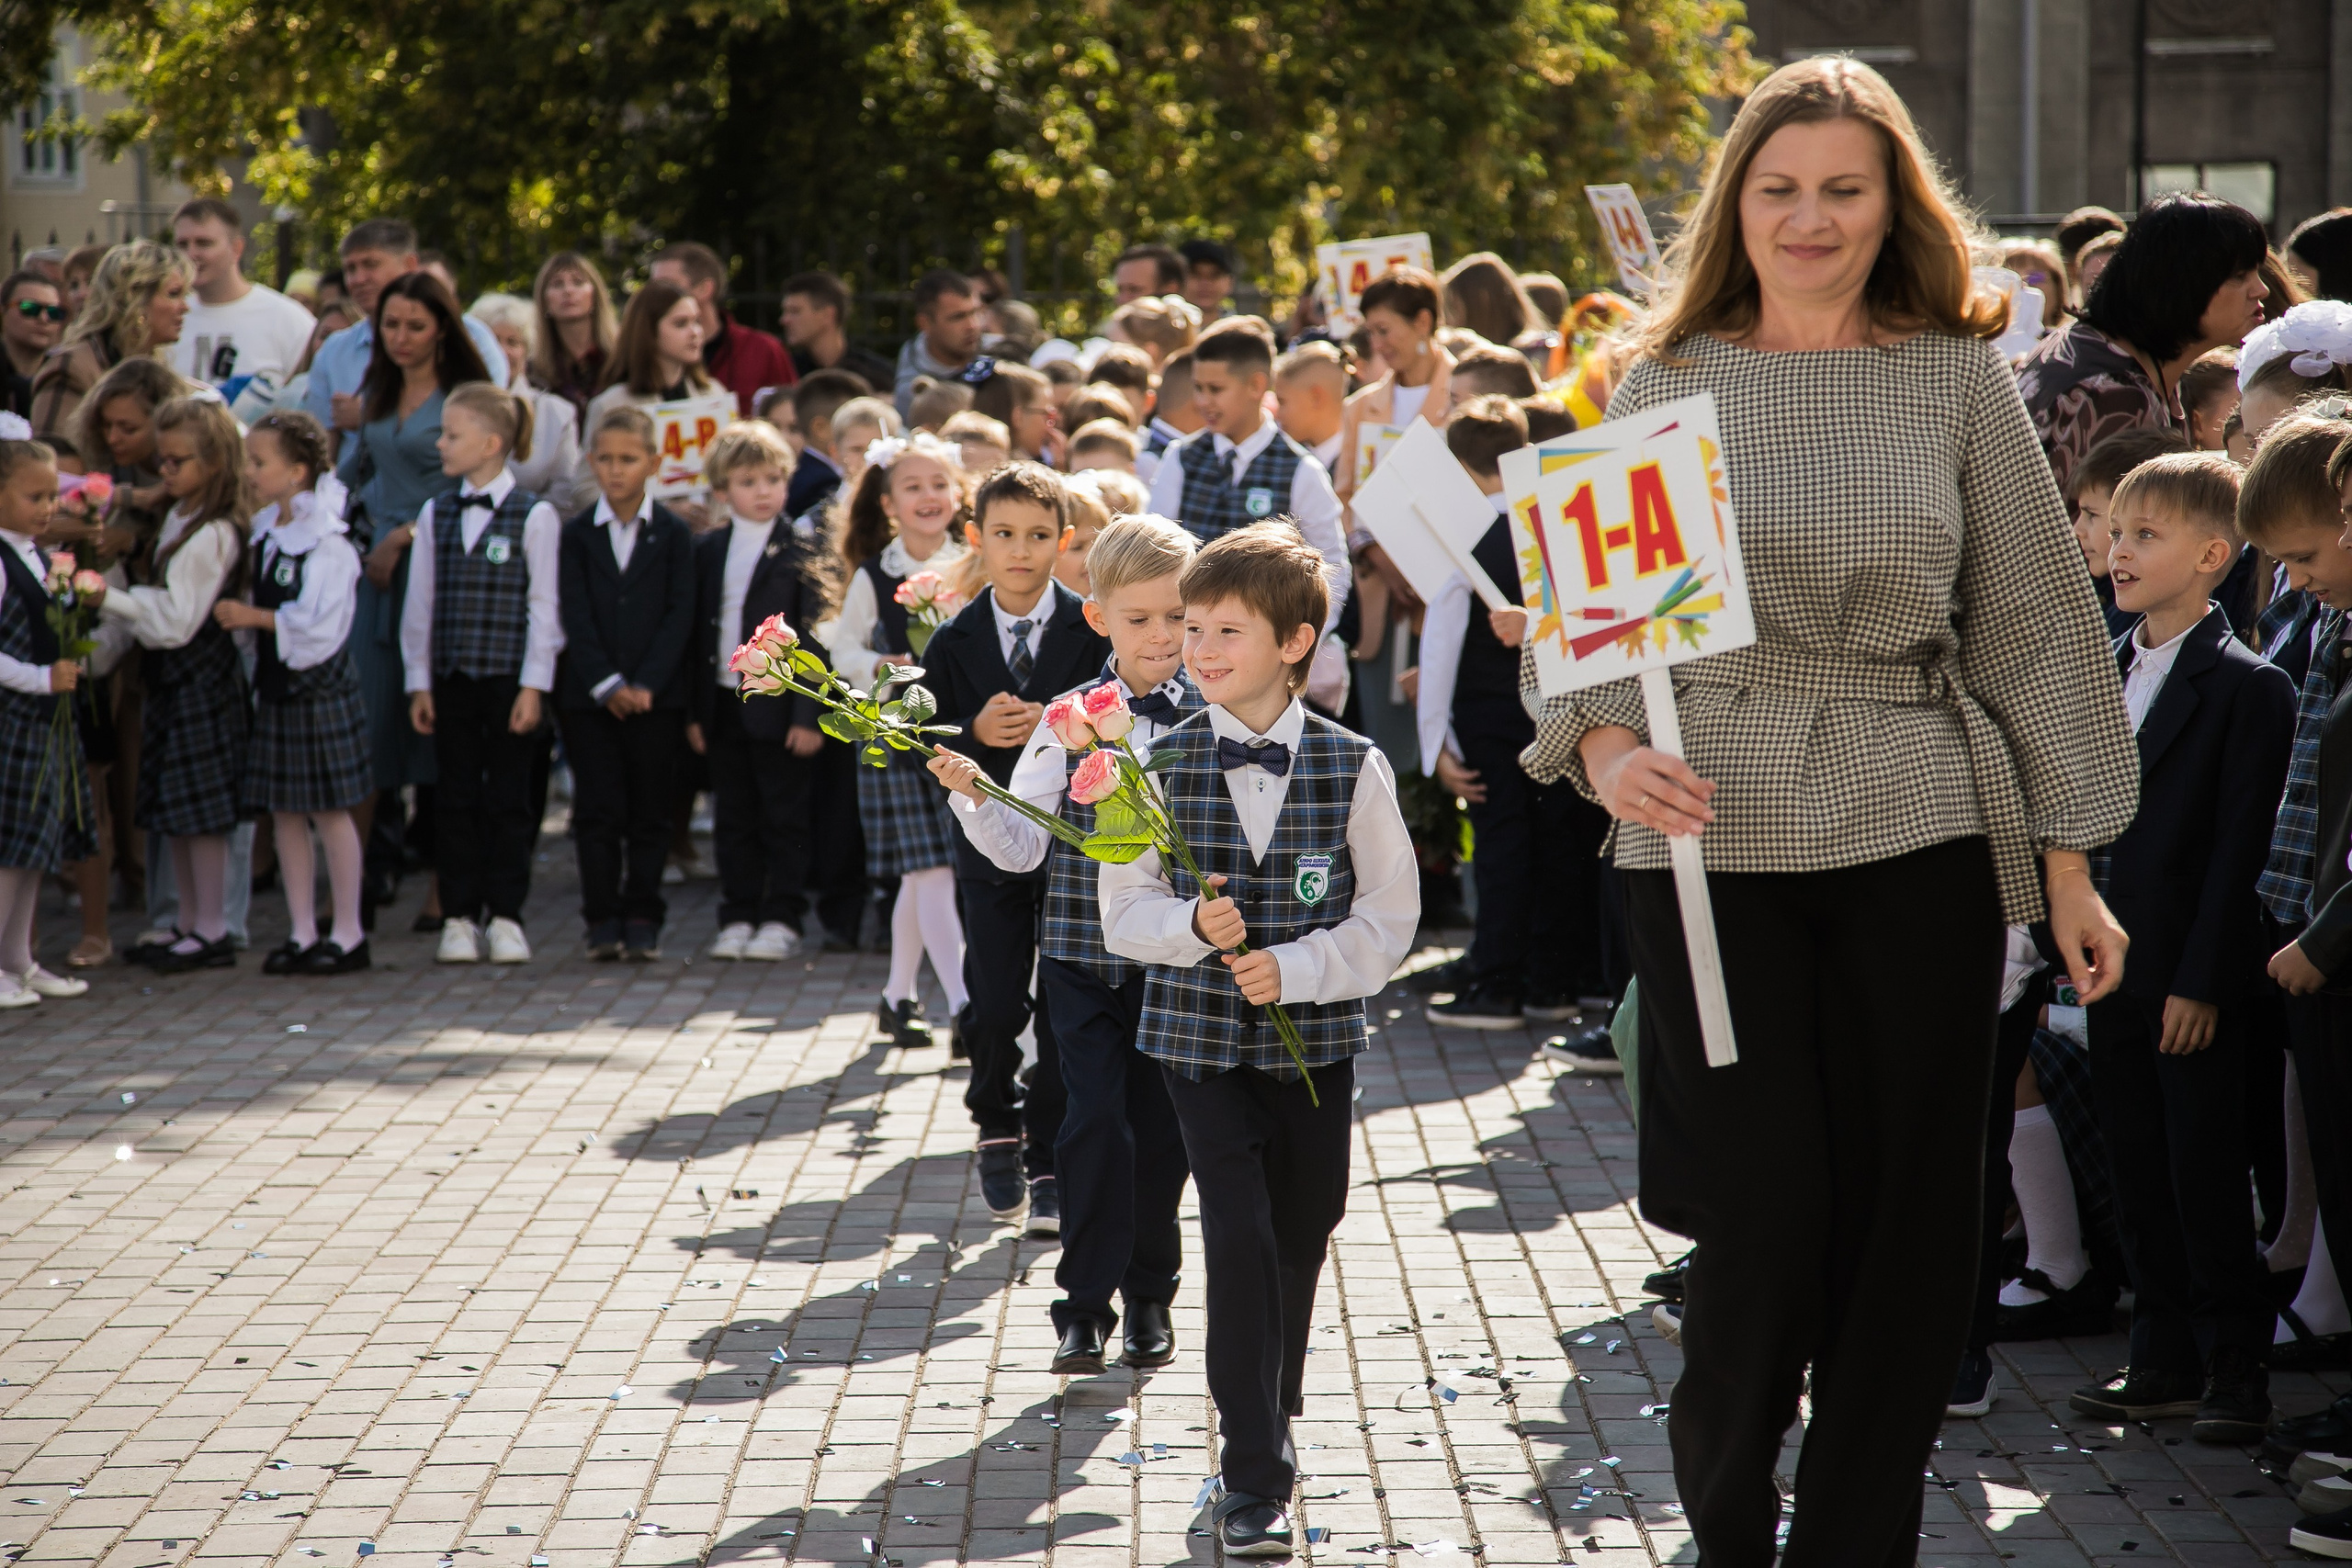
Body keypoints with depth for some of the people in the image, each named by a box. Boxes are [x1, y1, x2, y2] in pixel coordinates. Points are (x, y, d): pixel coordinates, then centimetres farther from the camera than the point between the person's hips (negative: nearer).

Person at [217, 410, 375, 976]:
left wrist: (252, 616, -14)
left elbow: (317, 625, -20)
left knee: (329, 810, 0)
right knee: (284, 812, 8)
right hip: (277, 687, 8)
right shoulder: (264, 531, 7)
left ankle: (348, 933, 9)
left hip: (319, 689, -8)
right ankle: (301, 933, 15)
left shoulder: (326, 540, -16)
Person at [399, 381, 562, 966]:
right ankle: (459, 917, 11)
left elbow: (543, 607, -5)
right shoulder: (435, 515, 7)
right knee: (456, 798, 5)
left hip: (508, 677, -3)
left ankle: (505, 917, 8)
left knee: (507, 799, 2)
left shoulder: (534, 516, -4)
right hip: (451, 677, 3)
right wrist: (419, 682, 6)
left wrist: (533, 686, -9)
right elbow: (420, 604, 9)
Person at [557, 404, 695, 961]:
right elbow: (575, 617, -2)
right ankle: (603, 920, 4)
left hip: (655, 695, 0)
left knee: (649, 812, 3)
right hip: (588, 695, 1)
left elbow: (679, 616, -3)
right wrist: (606, 684, -13)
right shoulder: (577, 534, 4)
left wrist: (646, 684, -13)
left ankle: (642, 918, 9)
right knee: (598, 810, -1)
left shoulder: (673, 533, 3)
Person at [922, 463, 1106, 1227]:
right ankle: (997, 1127, 26)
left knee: (1066, 1013, 0)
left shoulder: (1091, 631, -4)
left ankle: (1049, 1162, 12)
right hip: (990, 845, 1)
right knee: (992, 1008, -1)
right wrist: (975, 733, -17)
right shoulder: (953, 643, 1)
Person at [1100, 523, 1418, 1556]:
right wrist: (1195, 926, -22)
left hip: (1315, 1035, 1)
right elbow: (1126, 912, -2)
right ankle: (1252, 1479, -4)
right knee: (1239, 1235, -10)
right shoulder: (1160, 765, -5)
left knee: (1303, 1234, 13)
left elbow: (1389, 920, -4)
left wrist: (1295, 967, -17)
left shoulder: (1354, 769, -7)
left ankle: (1274, 1412, 39)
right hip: (1198, 1035, -1)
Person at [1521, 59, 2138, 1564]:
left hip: (1922, 834, 1)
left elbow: (2035, 623, 6)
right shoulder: (1669, 383, 4)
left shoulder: (1961, 377, 4)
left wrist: (2070, 864, 6)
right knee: (1766, 1216, -2)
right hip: (1712, 836, -1)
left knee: (1911, 1221, 4)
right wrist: (1605, 750, -12)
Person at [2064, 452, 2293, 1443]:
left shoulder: (2248, 687, -10)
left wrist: (2202, 980, -16)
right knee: (2138, 1166, 10)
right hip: (2115, 965, 7)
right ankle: (2165, 1360, 19)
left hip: (2197, 982, -7)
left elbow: (2241, 844, -13)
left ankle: (2236, 1368, 8)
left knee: (2207, 1168, -2)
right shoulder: (2098, 671, 12)